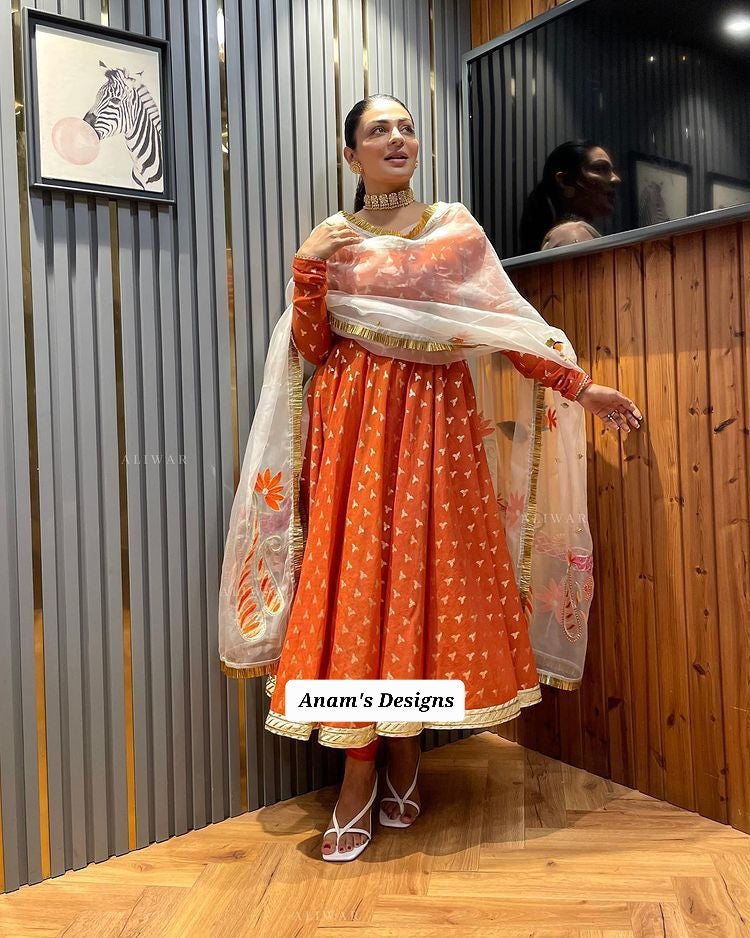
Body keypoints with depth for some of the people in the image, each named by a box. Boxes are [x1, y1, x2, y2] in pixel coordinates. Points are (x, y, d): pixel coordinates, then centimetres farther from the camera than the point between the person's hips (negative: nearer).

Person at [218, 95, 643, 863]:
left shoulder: (455, 226, 10)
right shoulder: (332, 238, 10)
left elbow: (507, 321, 5)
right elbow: (310, 348, 3)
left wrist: (578, 386, -3)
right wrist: (307, 267, -9)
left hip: (434, 421, 1)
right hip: (358, 423, 0)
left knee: (423, 569, 0)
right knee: (356, 573, -6)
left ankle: (403, 751, 15)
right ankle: (362, 771, 3)